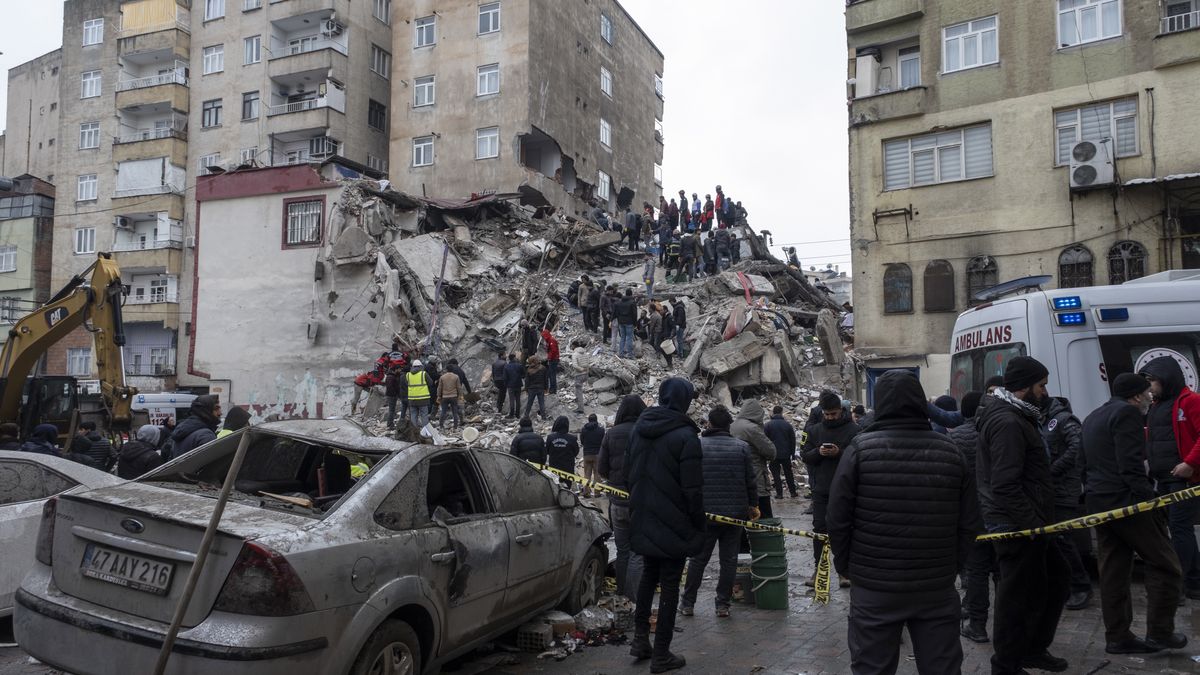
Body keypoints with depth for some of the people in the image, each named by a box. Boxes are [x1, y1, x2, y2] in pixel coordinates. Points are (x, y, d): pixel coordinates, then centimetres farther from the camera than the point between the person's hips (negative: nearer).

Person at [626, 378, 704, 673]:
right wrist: (698, 525, -6)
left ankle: (640, 640, 25)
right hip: (673, 524, -6)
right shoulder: (685, 435, -18)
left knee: (648, 576, 22)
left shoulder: (639, 427, 4)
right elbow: (692, 488, -18)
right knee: (669, 584, 4)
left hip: (643, 521, 7)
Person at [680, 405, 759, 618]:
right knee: (729, 560, 9)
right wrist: (753, 505, 15)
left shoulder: (697, 445, -6)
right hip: (735, 513, 1)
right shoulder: (742, 447, -2)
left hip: (705, 512, 0)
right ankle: (723, 604, 13)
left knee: (698, 559, 10)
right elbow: (751, 481, 1)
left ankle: (688, 603, 16)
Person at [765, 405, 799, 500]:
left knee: (776, 474, 3)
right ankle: (792, 492, 18)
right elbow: (793, 440, 5)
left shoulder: (767, 425, -8)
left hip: (774, 454, -3)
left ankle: (779, 493, 0)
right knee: (788, 473, 15)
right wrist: (793, 453, 12)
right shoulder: (787, 424, 0)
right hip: (786, 454, 3)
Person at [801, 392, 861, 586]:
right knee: (819, 527, 8)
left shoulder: (854, 430, -5)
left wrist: (839, 453, -23)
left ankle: (843, 570, 15)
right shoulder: (815, 430, 7)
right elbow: (804, 455, 6)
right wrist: (817, 452, -14)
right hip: (820, 488, 3)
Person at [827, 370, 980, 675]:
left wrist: (845, 565, 6)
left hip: (874, 586, -2)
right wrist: (951, 566, 14)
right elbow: (969, 523, 3)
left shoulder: (860, 449, -9)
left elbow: (838, 518, -8)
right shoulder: (951, 450, 0)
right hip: (937, 587, 3)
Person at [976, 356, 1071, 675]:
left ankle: (1033, 648, 34)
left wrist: (1037, 520, 19)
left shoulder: (1013, 417, 13)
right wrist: (1034, 523, -21)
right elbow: (1005, 487, -27)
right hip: (1018, 527, -11)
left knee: (1057, 578, 22)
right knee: (1019, 597, 0)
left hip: (1024, 524, 11)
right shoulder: (1008, 423, -22)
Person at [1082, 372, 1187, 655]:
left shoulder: (1093, 418, 20)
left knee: (1113, 571, 11)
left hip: (1098, 502, 9)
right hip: (1126, 501, -9)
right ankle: (1159, 632, 7)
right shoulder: (1127, 413, -10)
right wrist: (1149, 501, -18)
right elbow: (1131, 465, -19)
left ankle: (1117, 637, 15)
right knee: (1164, 565, 3)